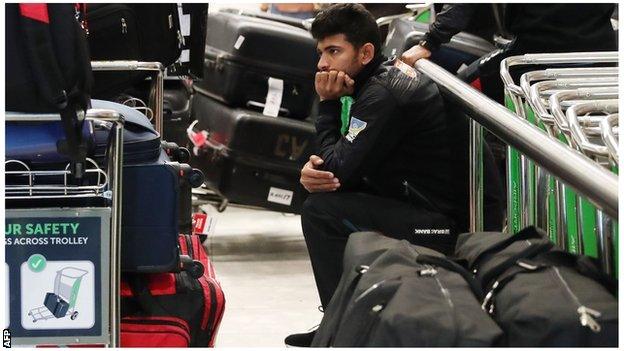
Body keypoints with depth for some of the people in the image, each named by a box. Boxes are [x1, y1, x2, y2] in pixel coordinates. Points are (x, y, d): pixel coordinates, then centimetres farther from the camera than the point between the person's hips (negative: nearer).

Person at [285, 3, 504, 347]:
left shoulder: (383, 94, -19)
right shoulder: (390, 74, 13)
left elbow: (339, 170, -16)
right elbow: (346, 166, 16)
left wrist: (327, 104, -6)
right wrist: (316, 169, -6)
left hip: (453, 225, -11)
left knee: (319, 212, -12)